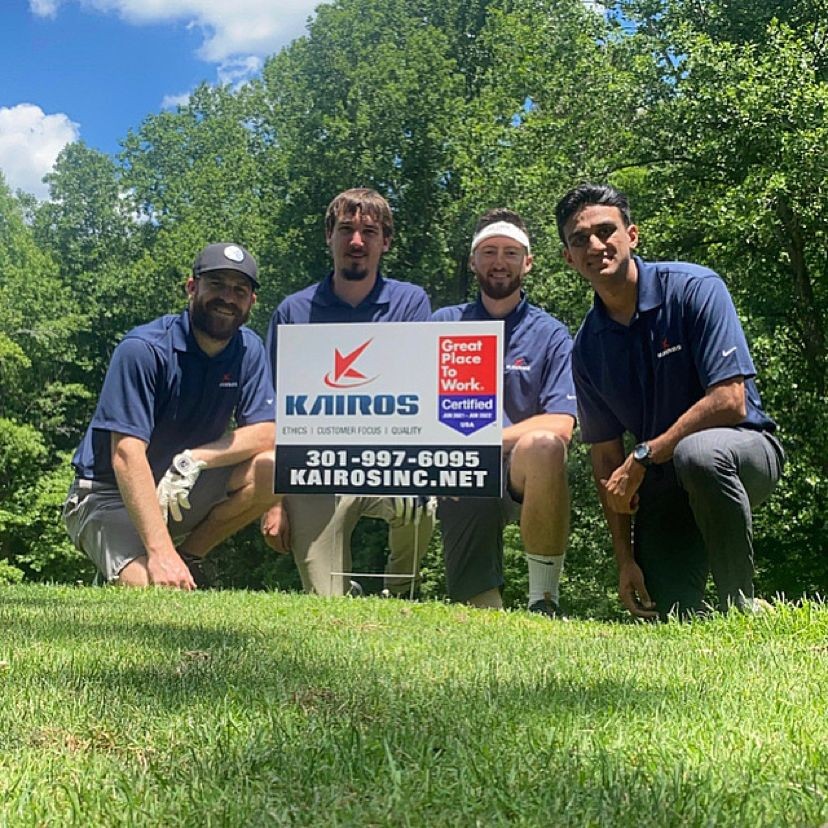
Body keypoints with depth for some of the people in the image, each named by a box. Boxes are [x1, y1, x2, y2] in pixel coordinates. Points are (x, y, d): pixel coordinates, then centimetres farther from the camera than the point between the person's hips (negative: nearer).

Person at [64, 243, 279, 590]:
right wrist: (161, 551, -35)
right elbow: (127, 456, -26)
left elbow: (265, 434, -7)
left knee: (275, 469, -19)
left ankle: (189, 555, -3)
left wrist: (194, 459, -25)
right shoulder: (143, 349, -19)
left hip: (182, 493, 6)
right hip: (111, 496, -5)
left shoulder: (248, 350, -1)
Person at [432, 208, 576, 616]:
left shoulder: (550, 334, 5)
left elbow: (560, 426, -8)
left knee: (542, 445, -36)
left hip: (519, 476, -1)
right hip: (459, 482, 2)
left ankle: (544, 600, -23)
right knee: (480, 611, -10)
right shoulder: (444, 323, 11)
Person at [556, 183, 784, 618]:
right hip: (663, 483, 4)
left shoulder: (694, 288, -14)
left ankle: (741, 604, -19)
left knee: (697, 453, -39)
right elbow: (606, 457, 2)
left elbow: (730, 402, -22)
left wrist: (642, 458, -18)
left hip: (745, 447, -4)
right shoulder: (587, 347, 1)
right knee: (667, 613, -13)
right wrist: (625, 558, -4)